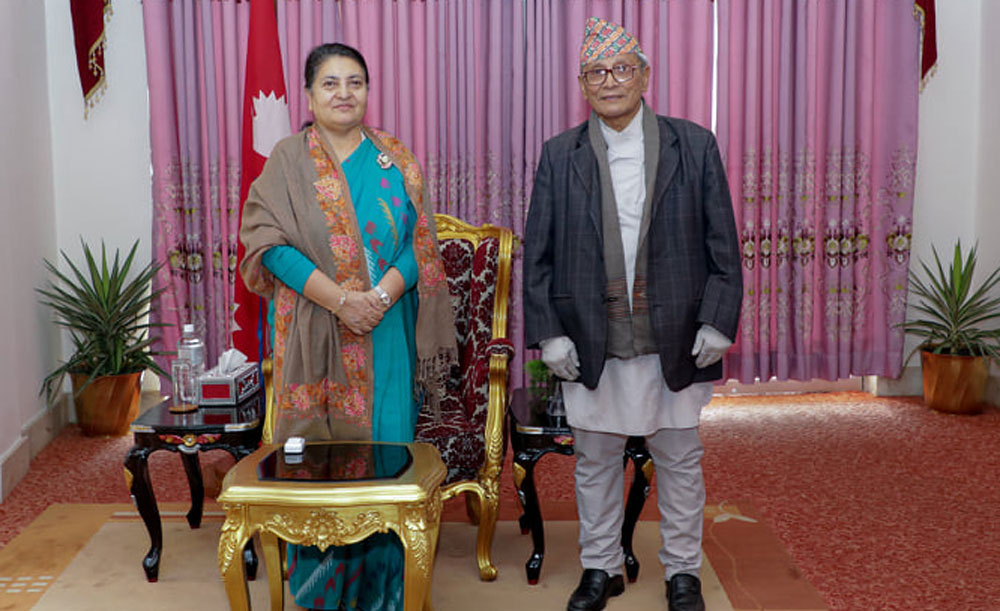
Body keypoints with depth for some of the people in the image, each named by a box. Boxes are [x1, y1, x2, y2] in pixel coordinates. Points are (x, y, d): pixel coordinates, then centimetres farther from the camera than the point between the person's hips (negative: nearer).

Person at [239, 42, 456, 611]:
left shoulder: (396, 159, 9)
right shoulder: (288, 160, 4)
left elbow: (420, 239, 3)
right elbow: (269, 240, -7)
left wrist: (383, 295, -14)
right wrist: (339, 299, -17)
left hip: (387, 332, 2)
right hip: (316, 333, -1)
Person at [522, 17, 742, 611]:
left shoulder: (695, 145, 0)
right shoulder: (560, 156, 2)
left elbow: (723, 244, 1)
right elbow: (538, 253, 2)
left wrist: (717, 322, -5)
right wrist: (549, 333, -4)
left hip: (675, 341, 0)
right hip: (591, 343, 1)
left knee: (680, 460, 12)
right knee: (596, 461, 13)